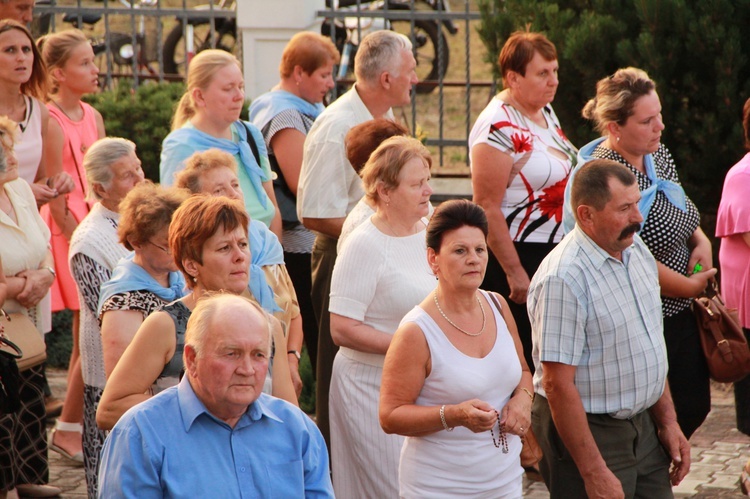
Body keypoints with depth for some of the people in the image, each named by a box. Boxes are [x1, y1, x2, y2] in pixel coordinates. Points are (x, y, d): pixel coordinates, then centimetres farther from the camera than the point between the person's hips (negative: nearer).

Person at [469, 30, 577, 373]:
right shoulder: (498, 128, -19)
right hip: (515, 255, -9)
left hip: (552, 253, 9)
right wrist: (514, 273, -21)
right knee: (521, 356, -3)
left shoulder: (545, 112, 8)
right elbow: (486, 207, -22)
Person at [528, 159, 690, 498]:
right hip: (588, 432, -8)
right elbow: (558, 385, -22)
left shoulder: (637, 251, 5)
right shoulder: (563, 280, -22)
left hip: (643, 427, 8)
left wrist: (668, 421, 15)